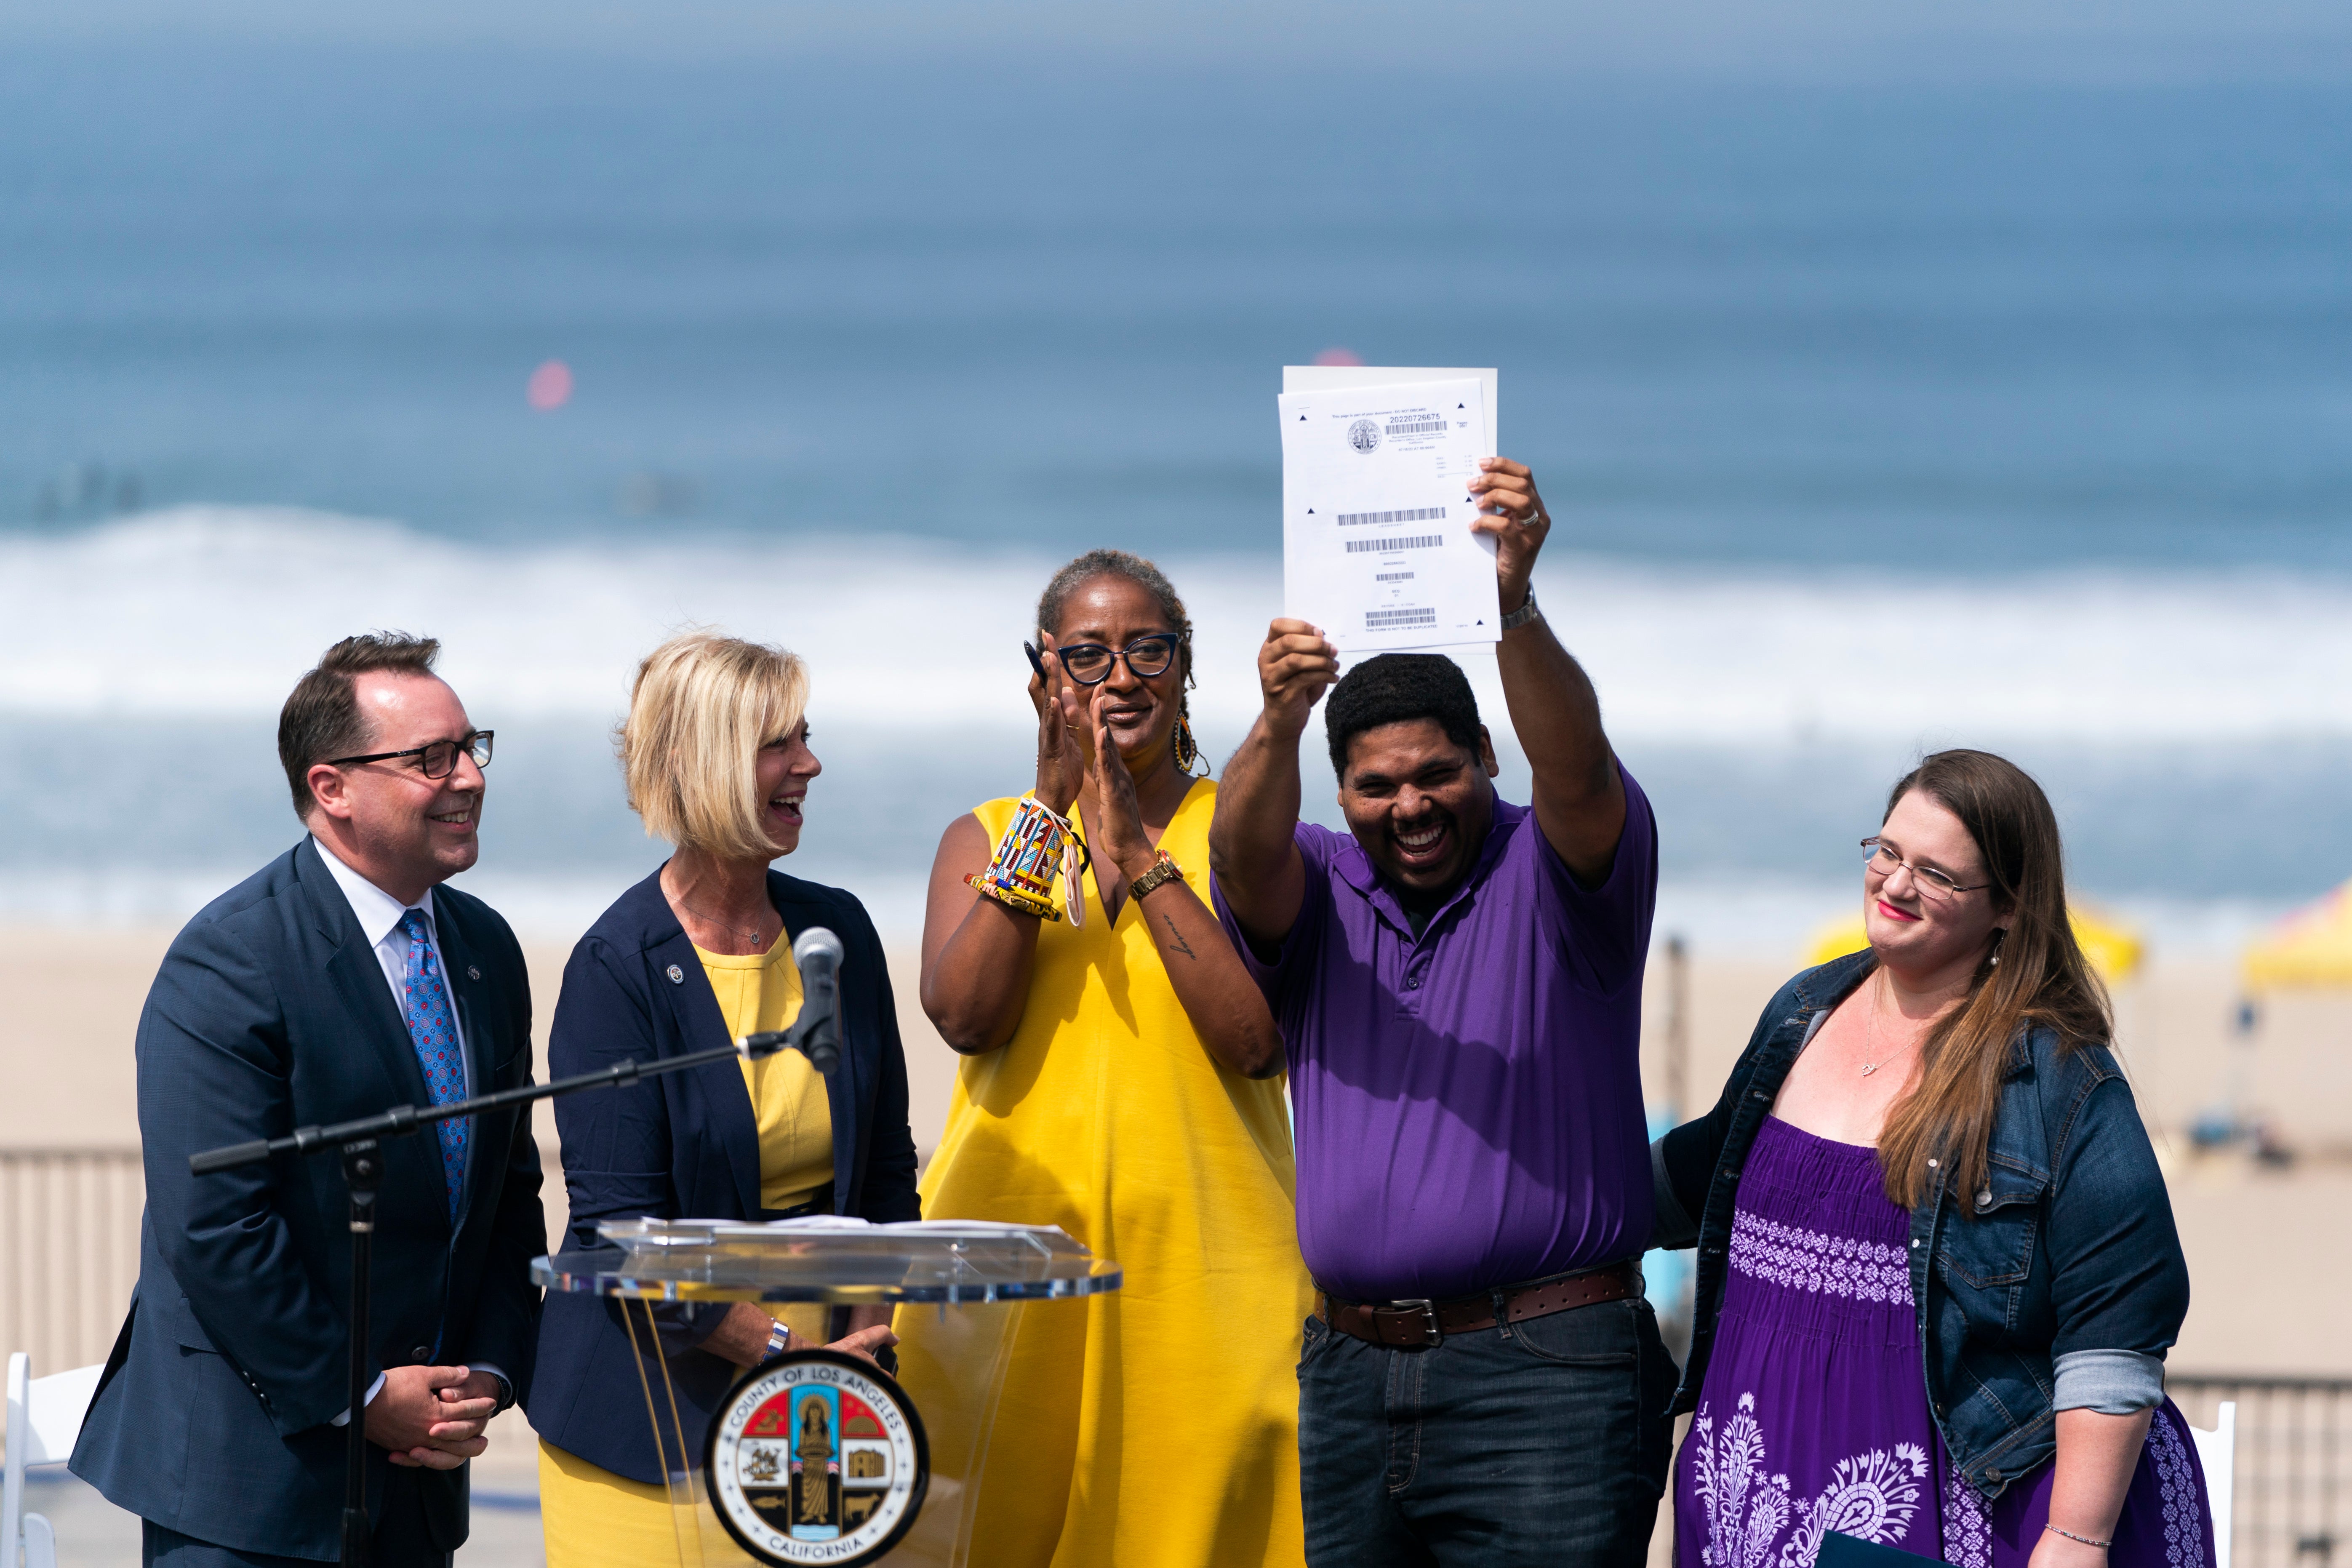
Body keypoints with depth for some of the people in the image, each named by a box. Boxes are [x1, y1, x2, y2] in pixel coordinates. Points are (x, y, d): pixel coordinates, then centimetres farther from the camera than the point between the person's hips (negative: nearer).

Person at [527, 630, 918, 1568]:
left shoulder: (837, 932, 6)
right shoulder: (617, 968, -12)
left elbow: (885, 1173, 12)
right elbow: (621, 1229, -15)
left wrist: (872, 1344, -2)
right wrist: (783, 1348, -21)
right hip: (657, 1412, -5)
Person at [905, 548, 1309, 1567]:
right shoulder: (985, 838, 13)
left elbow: (1258, 1038, -9)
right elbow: (965, 1015, -6)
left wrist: (1139, 854, -11)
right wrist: (1048, 808, -9)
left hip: (1205, 1270, -1)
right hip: (1010, 1267, 1)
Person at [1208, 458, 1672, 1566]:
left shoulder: (1555, 873, 3)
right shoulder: (1315, 890, 12)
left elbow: (1576, 768, -18)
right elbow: (1246, 855, -9)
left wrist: (1512, 605, -37)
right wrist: (1278, 723, -32)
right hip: (1348, 1375, 4)